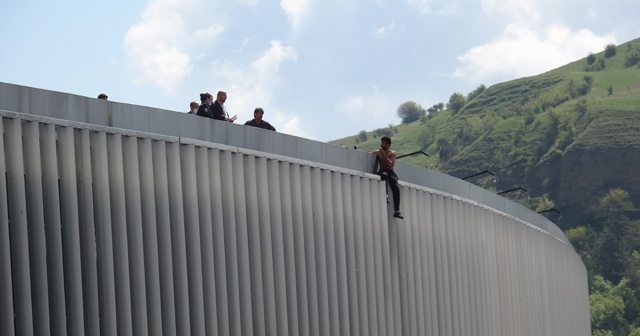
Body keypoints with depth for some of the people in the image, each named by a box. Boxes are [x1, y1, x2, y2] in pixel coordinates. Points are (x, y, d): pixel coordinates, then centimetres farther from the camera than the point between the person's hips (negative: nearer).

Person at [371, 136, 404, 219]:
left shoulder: (392, 153, 10)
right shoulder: (378, 152, 14)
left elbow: (391, 164, -6)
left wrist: (384, 155, -10)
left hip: (390, 172, 0)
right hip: (382, 172, 0)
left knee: (396, 188, -23)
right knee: (384, 175, -39)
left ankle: (396, 211, -25)